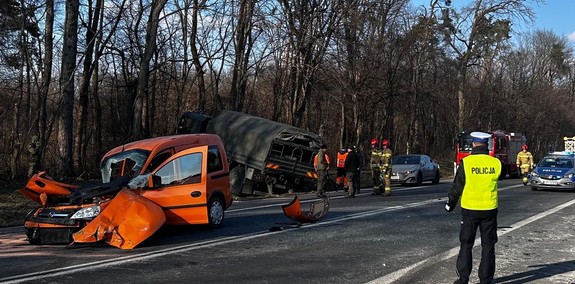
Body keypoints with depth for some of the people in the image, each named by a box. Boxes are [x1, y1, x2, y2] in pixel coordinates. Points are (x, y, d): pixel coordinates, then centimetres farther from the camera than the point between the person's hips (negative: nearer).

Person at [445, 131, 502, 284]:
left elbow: (457, 187, -5)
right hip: (490, 209, 1)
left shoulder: (466, 162, -11)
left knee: (466, 245, 10)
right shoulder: (496, 163, -5)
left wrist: (450, 204, 10)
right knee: (488, 246, 11)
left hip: (469, 210, -1)